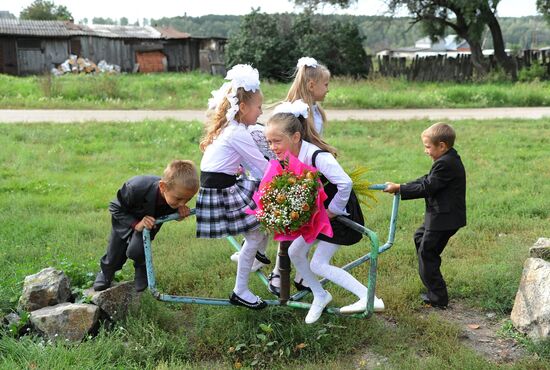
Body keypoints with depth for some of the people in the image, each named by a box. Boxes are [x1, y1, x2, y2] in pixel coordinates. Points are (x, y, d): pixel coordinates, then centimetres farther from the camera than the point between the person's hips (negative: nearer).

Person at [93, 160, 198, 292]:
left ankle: (142, 269, 12)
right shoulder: (136, 189, -45)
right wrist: (136, 224, -38)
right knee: (114, 257, 11)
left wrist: (180, 211, -32)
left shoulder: (178, 193, -34)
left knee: (135, 250, -22)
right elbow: (115, 208, -26)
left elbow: (170, 212, -10)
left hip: (149, 221, 2)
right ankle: (106, 271, 47)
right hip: (126, 220, -1)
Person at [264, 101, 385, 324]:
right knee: (295, 252, 9)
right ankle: (320, 296, 27)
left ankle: (370, 299, -7)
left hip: (339, 213, -8)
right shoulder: (287, 157, -7)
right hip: (318, 213, 8)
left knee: (318, 265, -8)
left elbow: (345, 183, -40)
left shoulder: (317, 156, -33)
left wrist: (333, 211, -25)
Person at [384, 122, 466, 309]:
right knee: (419, 237, 28)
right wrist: (400, 187, 2)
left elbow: (426, 188, -22)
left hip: (443, 219, -11)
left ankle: (438, 298, 7)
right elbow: (426, 180, 10)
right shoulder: (450, 160, 10)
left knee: (426, 254, -2)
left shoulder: (445, 164, -23)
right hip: (442, 216, 11)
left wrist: (399, 189, -14)